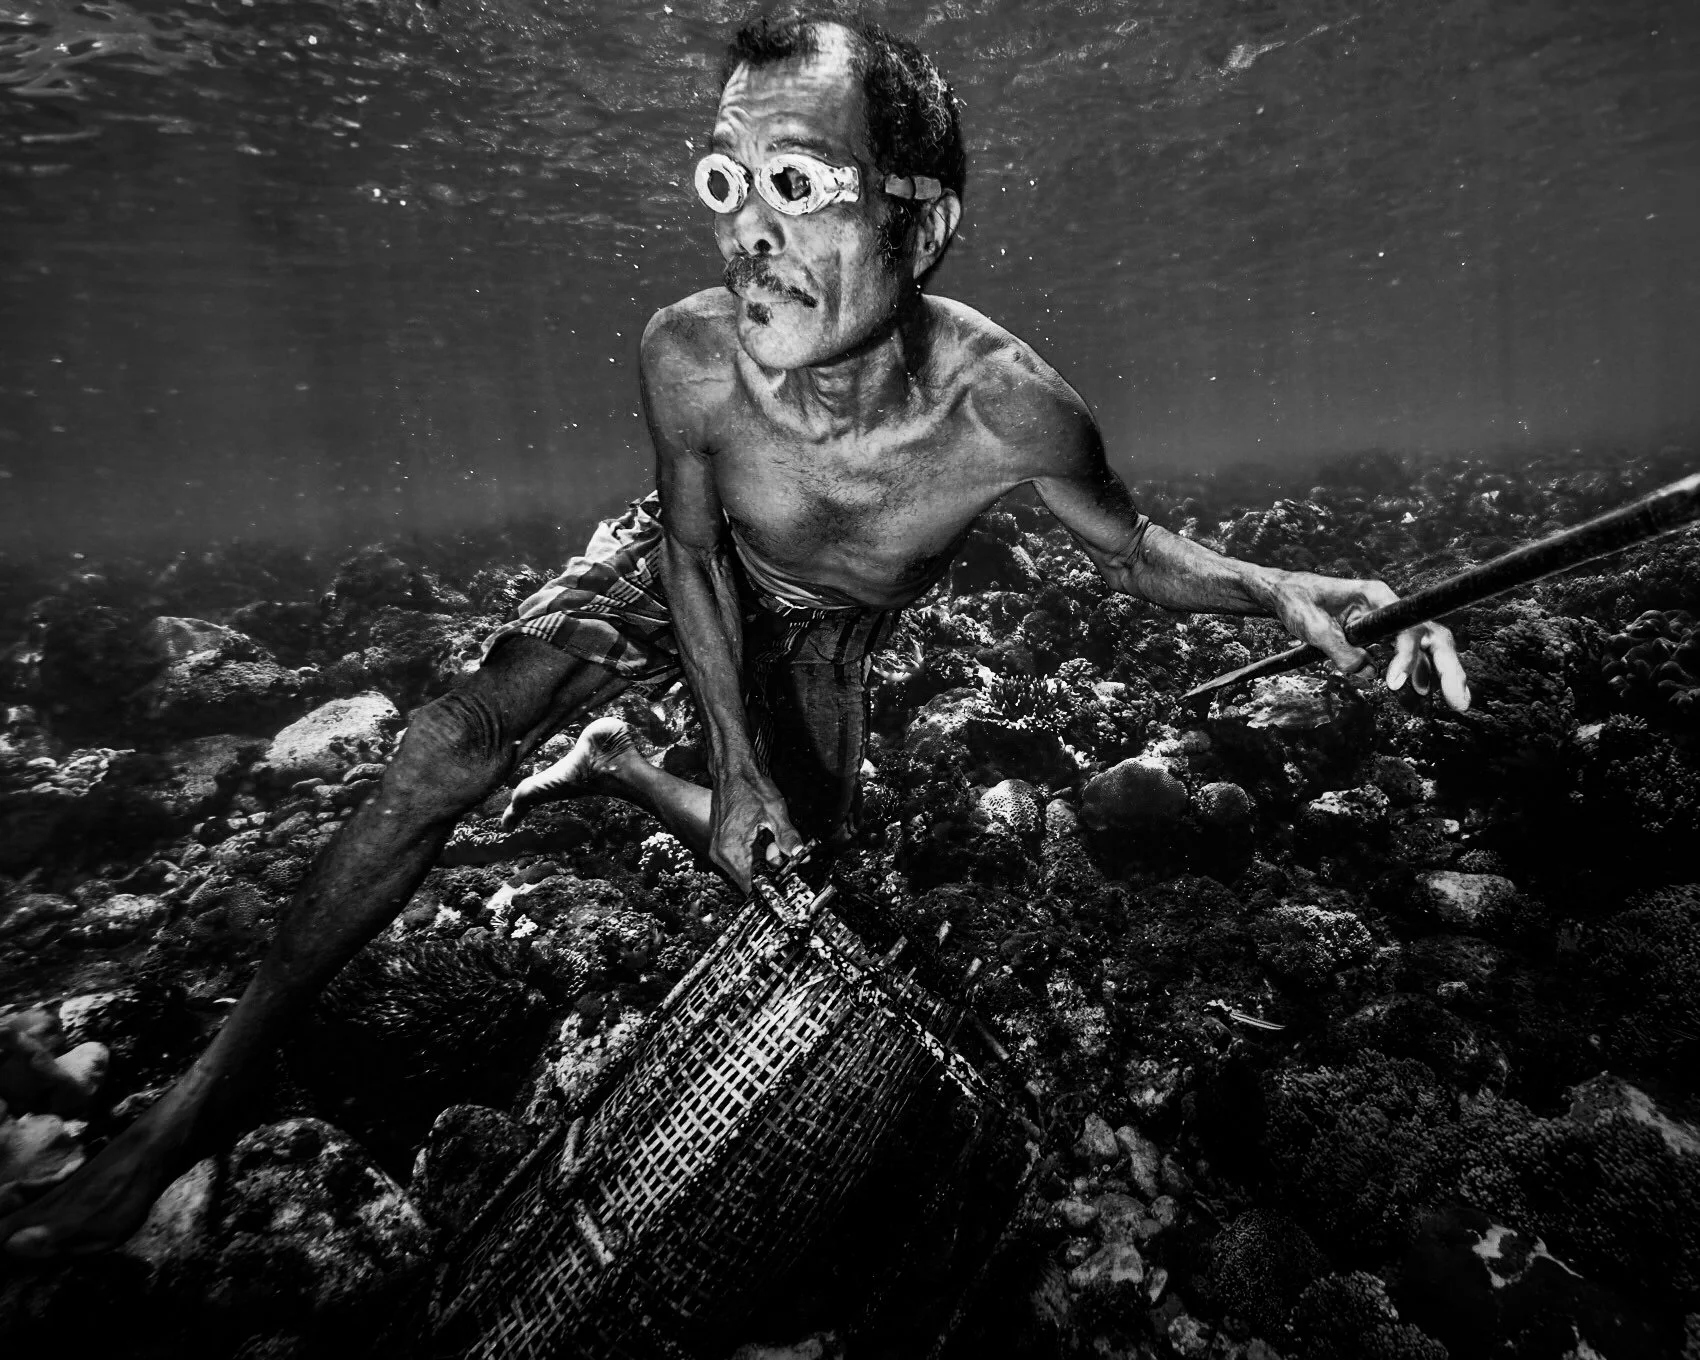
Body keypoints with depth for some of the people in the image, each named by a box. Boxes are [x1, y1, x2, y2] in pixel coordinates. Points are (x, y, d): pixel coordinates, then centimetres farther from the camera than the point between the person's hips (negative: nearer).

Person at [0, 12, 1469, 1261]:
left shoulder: (1006, 405, -37)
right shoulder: (691, 353, -35)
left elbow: (1134, 548, -18)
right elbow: (692, 544, -17)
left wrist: (1283, 588, -37)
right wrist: (734, 754, -18)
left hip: (822, 632, 2)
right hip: (682, 568, -1)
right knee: (453, 748, -20)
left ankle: (615, 769, 37)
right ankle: (200, 1096, -5)